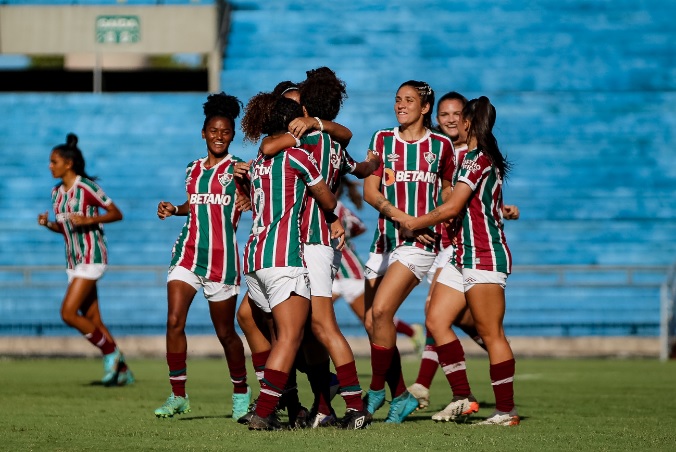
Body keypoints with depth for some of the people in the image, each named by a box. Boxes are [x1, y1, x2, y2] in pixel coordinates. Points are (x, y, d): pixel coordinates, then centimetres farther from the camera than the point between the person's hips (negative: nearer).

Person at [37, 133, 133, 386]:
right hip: (73, 260, 8)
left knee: (68, 313, -15)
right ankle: (122, 371, 14)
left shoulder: (86, 187, -12)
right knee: (92, 321, 7)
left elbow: (116, 213, -9)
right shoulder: (57, 192, 11)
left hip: (91, 256, -8)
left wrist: (89, 220, -21)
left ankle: (110, 352, 0)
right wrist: (48, 224, 1)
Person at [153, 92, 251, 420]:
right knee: (174, 321, -11)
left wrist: (244, 202, -24)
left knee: (225, 332, 4)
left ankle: (241, 393, 25)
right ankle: (178, 396, -4)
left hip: (222, 258, -4)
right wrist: (174, 210, 11)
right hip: (188, 251, 4)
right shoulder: (193, 169, 13)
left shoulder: (237, 169, -1)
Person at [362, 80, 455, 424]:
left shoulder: (441, 145, 6)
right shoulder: (382, 140, 9)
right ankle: (400, 395, 14)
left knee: (381, 310, -20)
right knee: (371, 322, -1)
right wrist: (399, 215, -15)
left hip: (420, 241, -4)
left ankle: (377, 389, -6)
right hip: (385, 239, 4)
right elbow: (370, 191, -1)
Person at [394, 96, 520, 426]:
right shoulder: (481, 157, 18)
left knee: (490, 334, -7)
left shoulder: (478, 159, -12)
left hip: (484, 256, -10)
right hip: (463, 255, 10)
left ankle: (506, 411, -4)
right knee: (435, 320, 2)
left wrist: (415, 223, -2)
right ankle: (462, 397, 2)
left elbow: (452, 207, -16)